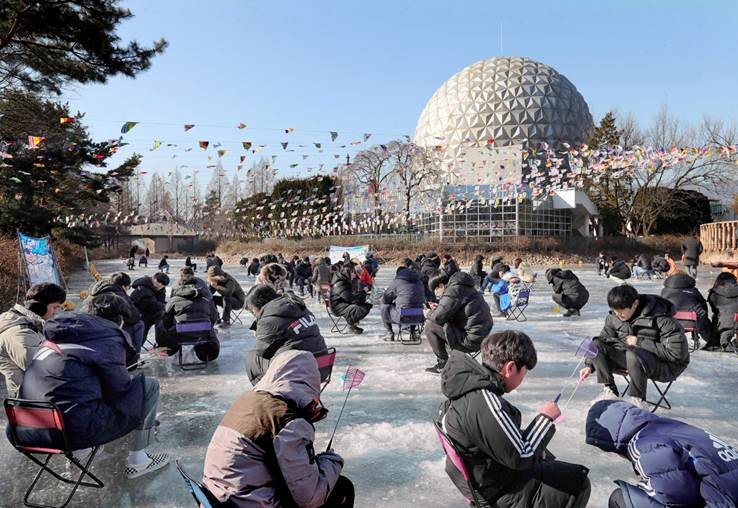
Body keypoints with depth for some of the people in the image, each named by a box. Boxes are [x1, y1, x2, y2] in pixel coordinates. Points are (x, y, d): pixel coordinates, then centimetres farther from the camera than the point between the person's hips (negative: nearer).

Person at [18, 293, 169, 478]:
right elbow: (118, 387, -10)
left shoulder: (66, 329, 14)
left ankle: (78, 450, 24)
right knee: (149, 387, 4)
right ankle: (137, 460, 10)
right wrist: (129, 379, 13)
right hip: (76, 429, -8)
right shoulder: (108, 336, -8)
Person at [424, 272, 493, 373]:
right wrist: (439, 308, 18)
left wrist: (429, 314, 4)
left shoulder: (453, 290, -14)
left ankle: (443, 364, 4)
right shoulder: (464, 287, 15)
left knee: (429, 325, -5)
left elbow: (438, 317, -17)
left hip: (471, 341, -10)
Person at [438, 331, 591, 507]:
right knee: (578, 482, 1)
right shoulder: (486, 404, -34)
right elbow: (521, 457, -26)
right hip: (500, 491, -9)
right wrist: (545, 418, -15)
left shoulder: (468, 380, -4)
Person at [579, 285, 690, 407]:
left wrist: (639, 342, -23)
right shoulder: (614, 317, -4)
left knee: (633, 354, -40)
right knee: (597, 344, -15)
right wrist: (589, 365, -3)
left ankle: (638, 400, -19)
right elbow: (603, 340, 9)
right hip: (631, 359, 6)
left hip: (667, 366, -6)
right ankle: (609, 391, -9)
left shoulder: (662, 319, -22)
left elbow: (676, 353, -24)